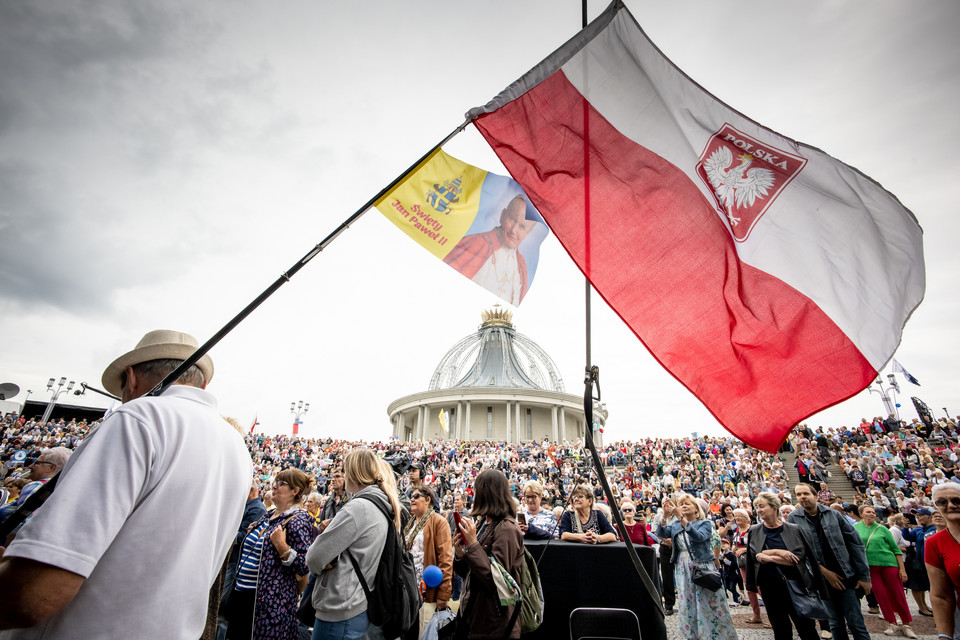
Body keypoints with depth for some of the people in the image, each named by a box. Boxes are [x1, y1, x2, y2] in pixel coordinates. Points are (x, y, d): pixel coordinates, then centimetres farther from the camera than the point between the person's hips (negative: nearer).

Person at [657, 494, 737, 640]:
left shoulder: (705, 523, -1)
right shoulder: (675, 526, 11)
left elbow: (699, 536, -22)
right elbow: (661, 533, -7)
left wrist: (682, 520, -33)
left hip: (703, 567, -4)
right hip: (683, 570, 4)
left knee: (711, 606, -1)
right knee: (688, 606, 8)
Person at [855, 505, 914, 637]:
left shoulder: (882, 529, 1)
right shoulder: (855, 528, 3)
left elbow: (895, 549, 3)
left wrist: (902, 569, -2)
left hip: (889, 563, -1)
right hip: (870, 567, 1)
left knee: (897, 594, 2)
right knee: (880, 594, 2)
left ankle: (906, 624, 17)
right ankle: (892, 623, 15)